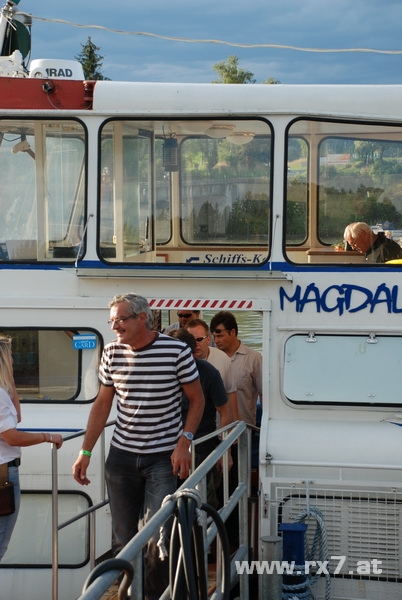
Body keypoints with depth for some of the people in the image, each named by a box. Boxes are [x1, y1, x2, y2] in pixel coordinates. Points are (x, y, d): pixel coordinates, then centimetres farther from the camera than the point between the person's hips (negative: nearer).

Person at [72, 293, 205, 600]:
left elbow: (197, 399, -1)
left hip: (163, 458, -4)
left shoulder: (177, 350, -11)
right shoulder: (112, 352, 1)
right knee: (123, 539, 9)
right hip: (121, 456, 4)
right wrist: (85, 452, 8)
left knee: (157, 536, -11)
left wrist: (184, 442, -11)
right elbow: (103, 403, 10)